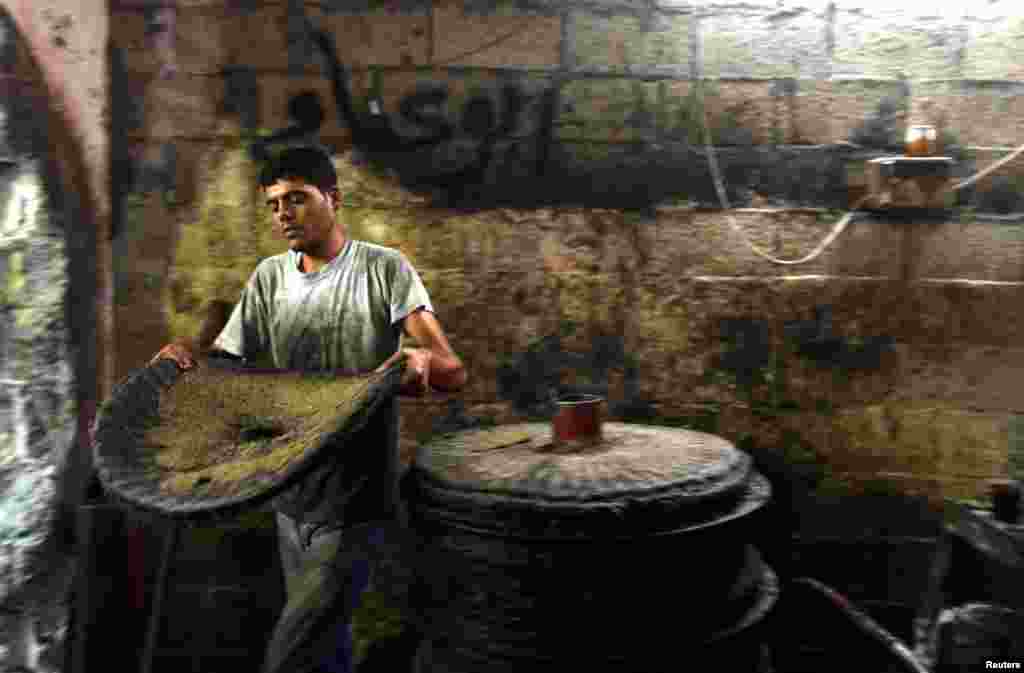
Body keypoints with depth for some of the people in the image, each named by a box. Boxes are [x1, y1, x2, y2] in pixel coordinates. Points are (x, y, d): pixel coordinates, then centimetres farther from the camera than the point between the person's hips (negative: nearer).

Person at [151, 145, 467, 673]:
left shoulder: (384, 269, -9)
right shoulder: (269, 278, 6)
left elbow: (455, 372, -14)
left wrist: (424, 360, -37)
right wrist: (185, 353, -12)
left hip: (353, 502, -5)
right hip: (292, 495, 5)